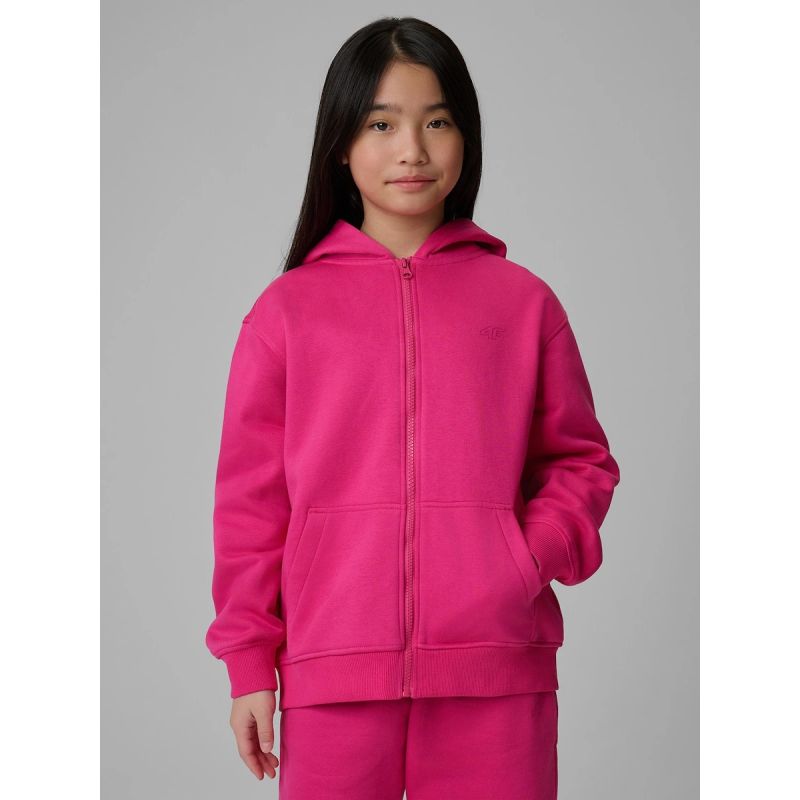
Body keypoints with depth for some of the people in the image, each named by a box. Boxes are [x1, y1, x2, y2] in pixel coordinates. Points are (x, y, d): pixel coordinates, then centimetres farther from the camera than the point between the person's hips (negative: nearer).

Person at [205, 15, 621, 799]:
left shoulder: (523, 301, 8)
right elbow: (250, 494, 6)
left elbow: (579, 459, 12)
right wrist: (249, 661, 4)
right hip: (333, 673, 0)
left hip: (496, 674, 1)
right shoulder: (286, 309, 6)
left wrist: (540, 553, -7)